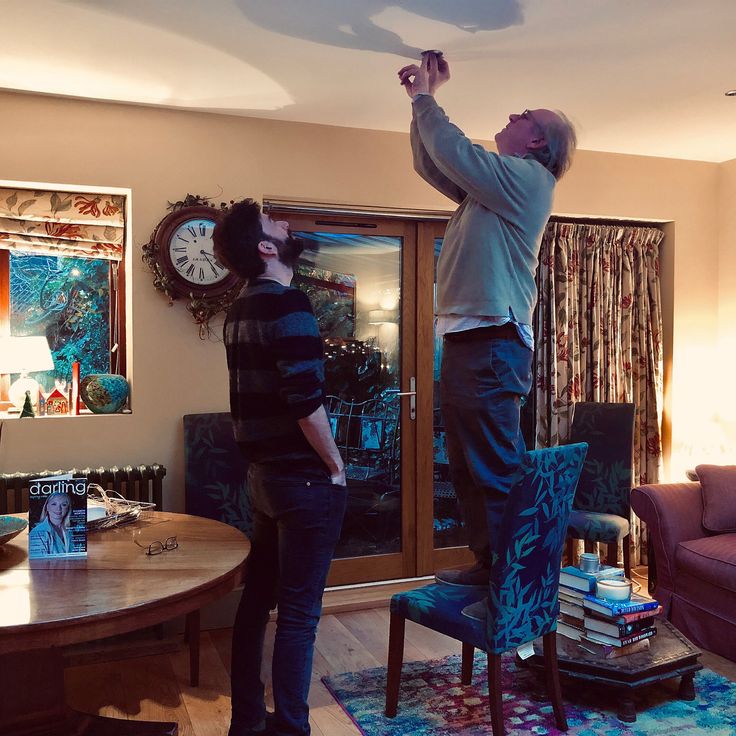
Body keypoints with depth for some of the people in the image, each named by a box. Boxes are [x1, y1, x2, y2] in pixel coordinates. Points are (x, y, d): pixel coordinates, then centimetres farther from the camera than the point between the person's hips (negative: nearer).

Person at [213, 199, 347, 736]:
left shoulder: (241, 309, 12)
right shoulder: (289, 303, -16)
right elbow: (305, 400, -23)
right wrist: (335, 467, -11)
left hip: (264, 473, 9)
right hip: (303, 476, -9)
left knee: (257, 599, 16)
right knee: (299, 612, 0)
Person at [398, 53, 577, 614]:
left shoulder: (527, 177, -4)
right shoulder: (490, 184, 23)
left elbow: (453, 153, -13)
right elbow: (431, 164, 31)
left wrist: (424, 97, 3)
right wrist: (422, 97, 25)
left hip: (492, 345, -10)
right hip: (466, 342, 10)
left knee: (497, 470, -8)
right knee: (468, 468, 14)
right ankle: (488, 565, 24)